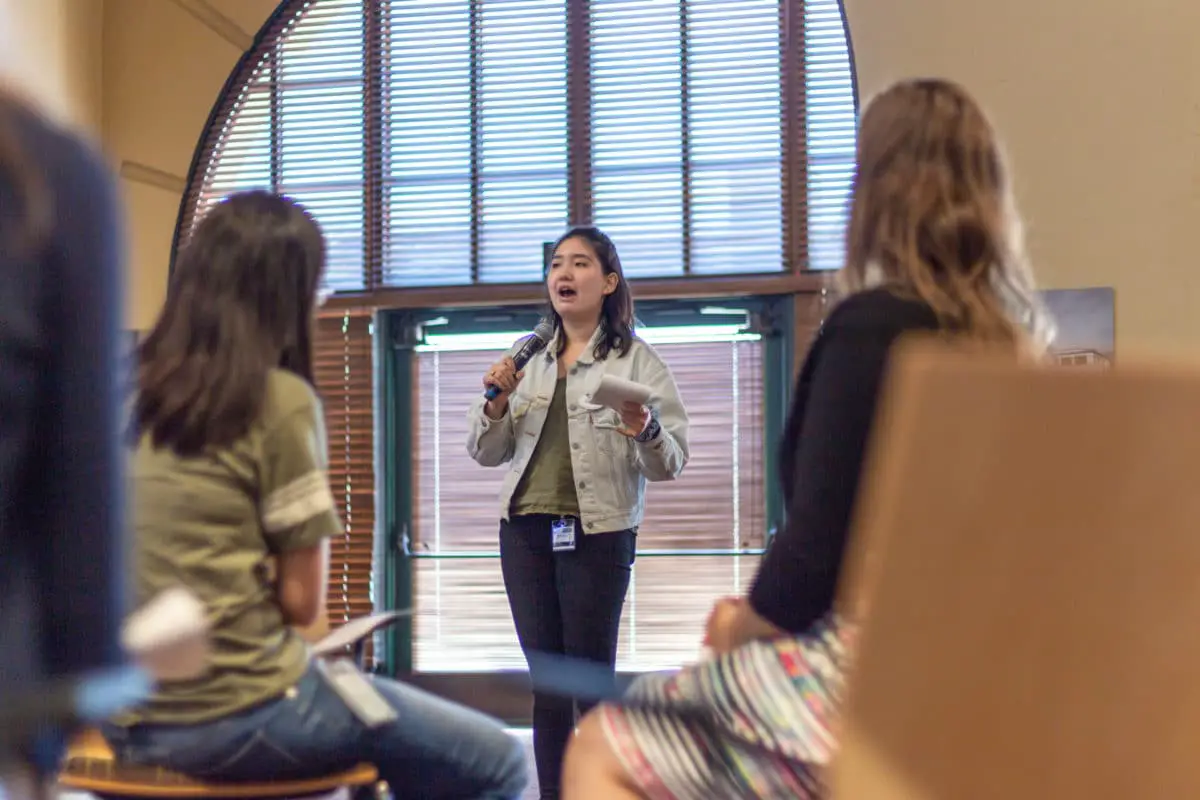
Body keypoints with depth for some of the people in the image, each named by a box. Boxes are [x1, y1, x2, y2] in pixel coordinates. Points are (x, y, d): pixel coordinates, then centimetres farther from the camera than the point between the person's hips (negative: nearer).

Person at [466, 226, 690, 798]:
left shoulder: (636, 360, -1)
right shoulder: (527, 360, 12)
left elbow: (671, 464, -5)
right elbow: (488, 454, 15)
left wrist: (647, 433, -26)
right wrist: (495, 404, -4)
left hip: (598, 532, -4)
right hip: (525, 531, 4)